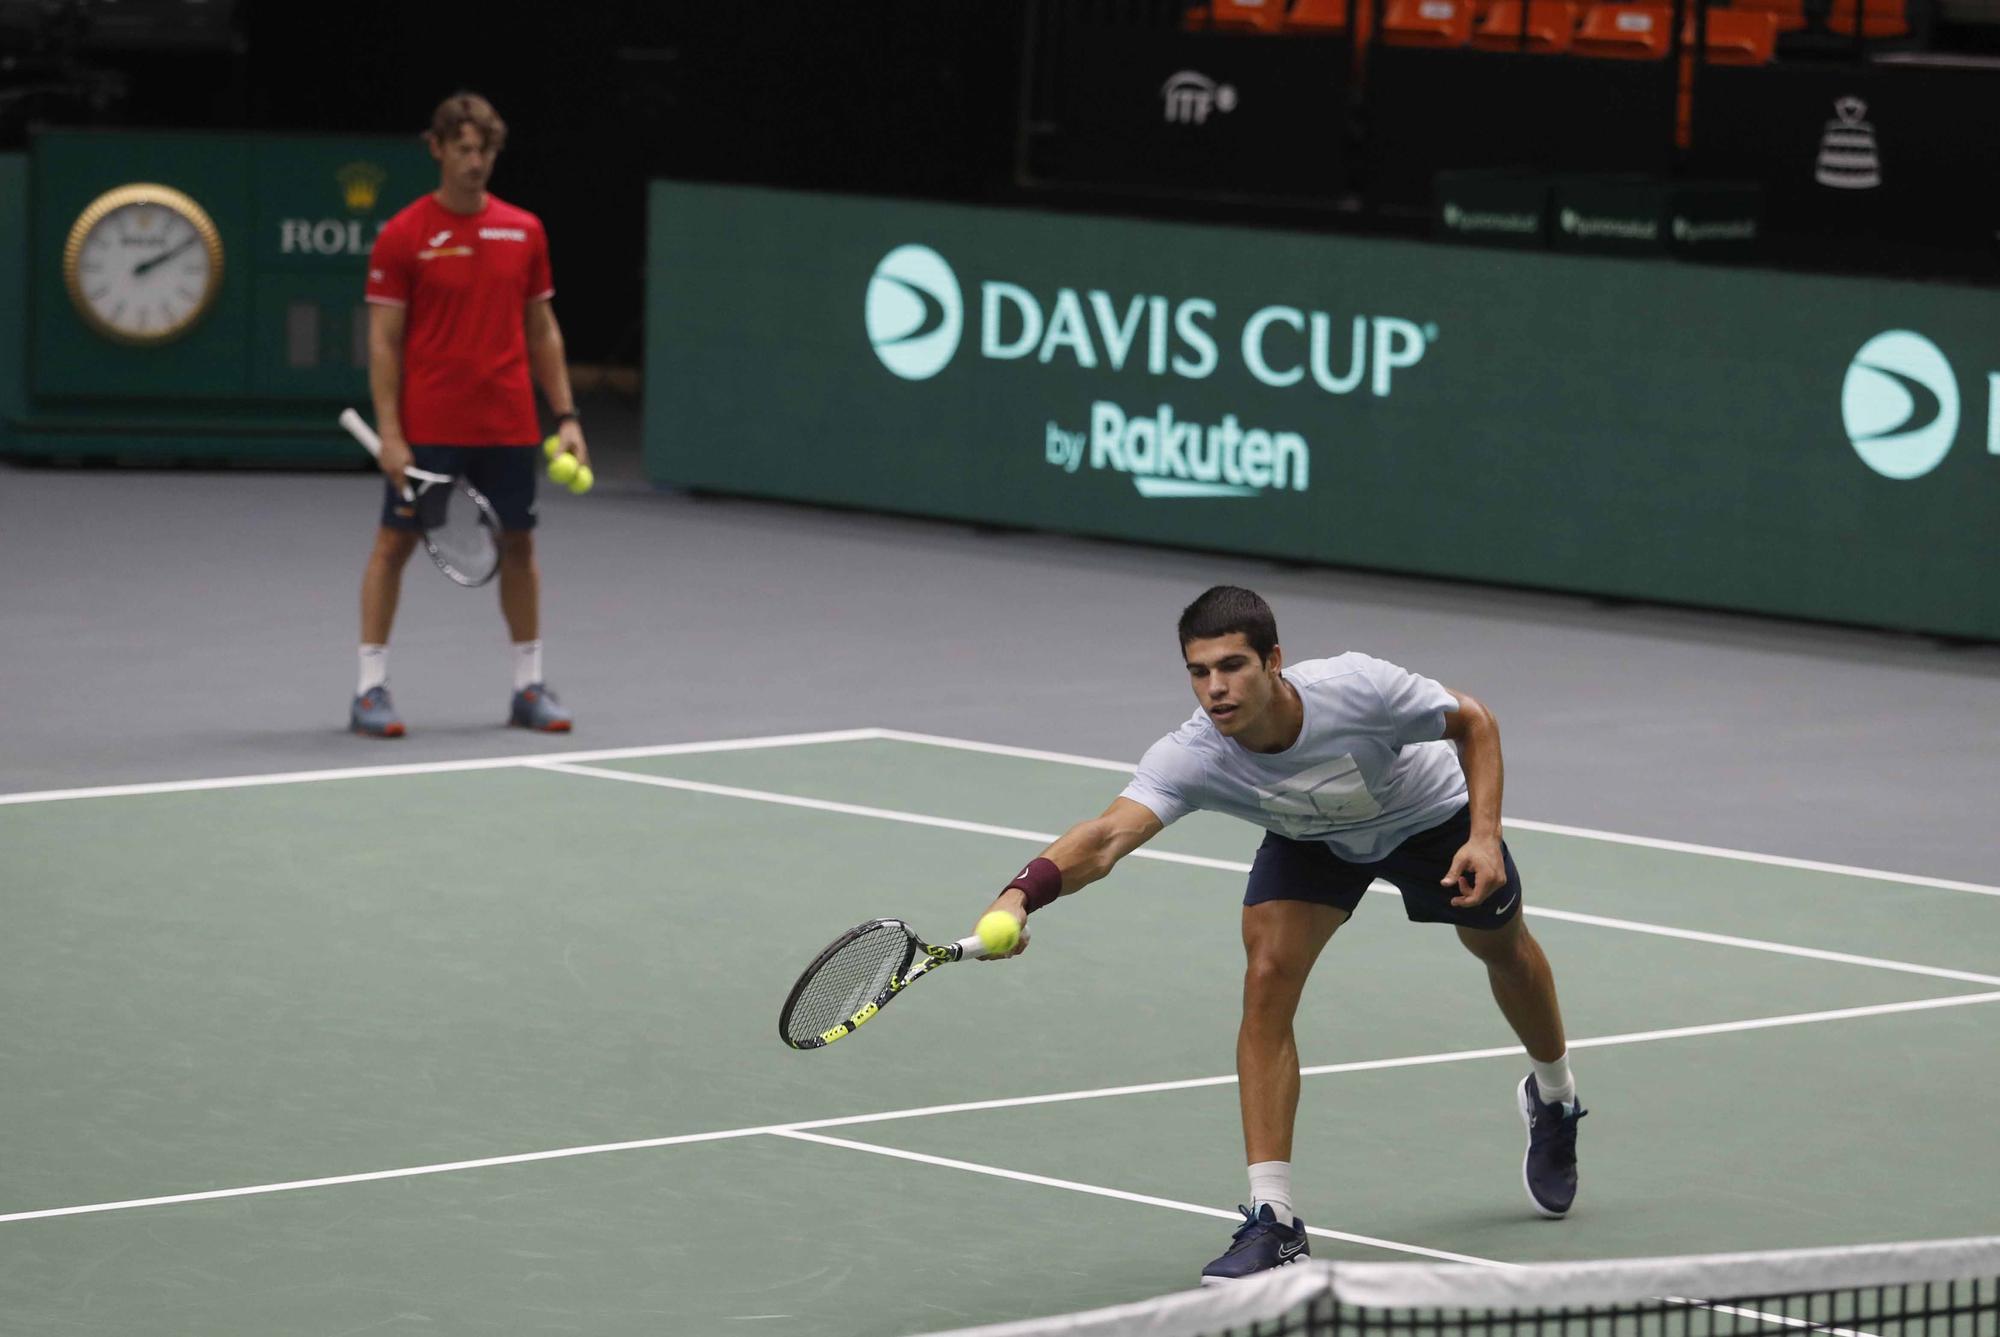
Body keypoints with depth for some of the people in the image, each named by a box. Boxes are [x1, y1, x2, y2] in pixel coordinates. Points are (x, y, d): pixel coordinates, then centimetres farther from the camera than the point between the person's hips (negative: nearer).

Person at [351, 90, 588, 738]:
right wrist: (390, 433, -12)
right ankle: (370, 689, 4)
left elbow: (542, 330, 12)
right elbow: (384, 339, -6)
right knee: (395, 542, -1)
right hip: (427, 430, -4)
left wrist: (566, 416, 6)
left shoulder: (524, 231, 6)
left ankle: (528, 686, 17)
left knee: (517, 544, 8)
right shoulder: (403, 236, -5)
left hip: (507, 428, 4)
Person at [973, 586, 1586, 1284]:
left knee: (1504, 948, 22)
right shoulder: (1191, 758, -39)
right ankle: (1273, 1220, -17)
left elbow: (1474, 722, -22)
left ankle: (1552, 1098, 57)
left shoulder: (1358, 687, -41)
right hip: (1310, 840, 0)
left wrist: (1485, 835, -31)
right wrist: (1022, 893, -73)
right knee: (1268, 980, -22)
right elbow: (1108, 836, -55)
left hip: (1429, 813, 0)